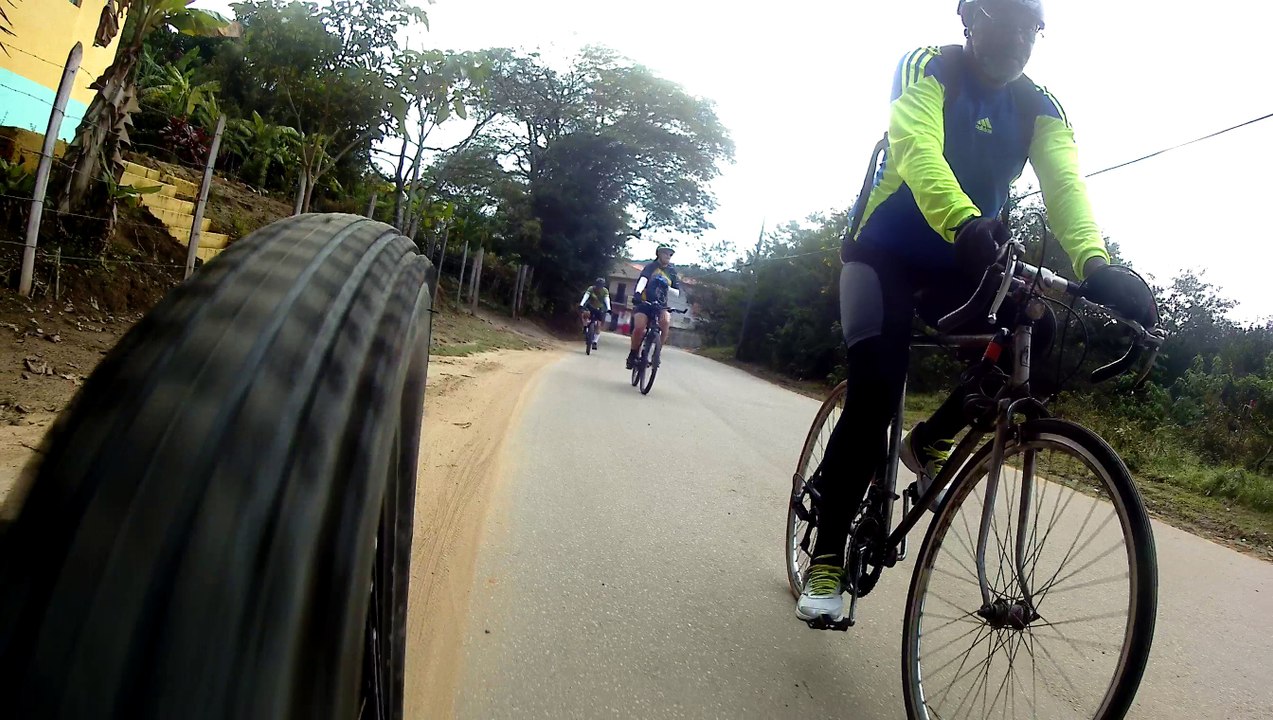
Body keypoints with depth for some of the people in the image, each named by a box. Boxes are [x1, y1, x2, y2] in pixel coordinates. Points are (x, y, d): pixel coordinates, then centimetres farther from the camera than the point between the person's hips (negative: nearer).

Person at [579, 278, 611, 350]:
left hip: (599, 309, 1)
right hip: (590, 307, -1)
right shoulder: (591, 289, -23)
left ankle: (595, 342, -1)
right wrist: (581, 305, -51)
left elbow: (607, 300, -32)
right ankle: (585, 329, -13)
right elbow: (585, 296, -35)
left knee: (598, 326, -9)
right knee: (585, 314, -34)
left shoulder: (605, 291, -20)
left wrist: (608, 309, -48)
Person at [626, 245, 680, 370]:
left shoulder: (672, 271, 8)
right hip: (644, 303, -3)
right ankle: (633, 354, -2)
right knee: (639, 327, -26)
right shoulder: (651, 266, -4)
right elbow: (643, 279, -23)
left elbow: (676, 291, 5)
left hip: (661, 305, 3)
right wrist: (637, 293, -43)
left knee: (666, 321, -30)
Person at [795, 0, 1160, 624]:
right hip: (885, 251, -4)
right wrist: (966, 224, -53)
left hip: (959, 264, 5)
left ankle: (931, 440, 0)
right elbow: (918, 151, -33)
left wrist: (1096, 266, -39)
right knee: (876, 391, -22)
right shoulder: (928, 69, -12)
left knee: (1033, 328, -25)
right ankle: (826, 558, -8)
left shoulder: (1040, 107, 0)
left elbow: (1064, 184, -18)